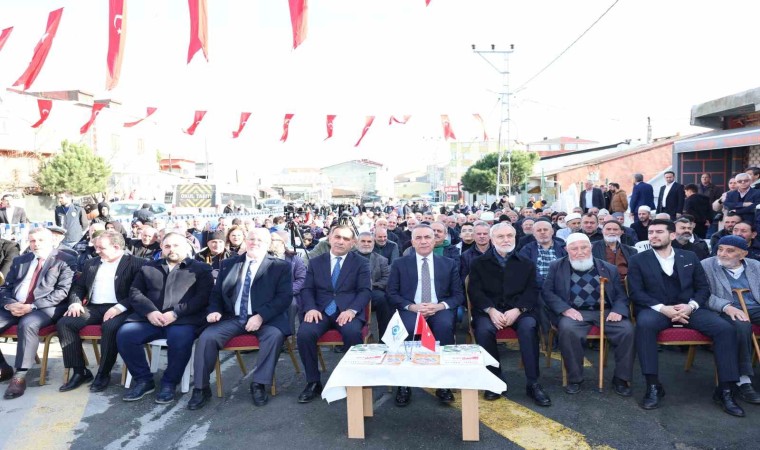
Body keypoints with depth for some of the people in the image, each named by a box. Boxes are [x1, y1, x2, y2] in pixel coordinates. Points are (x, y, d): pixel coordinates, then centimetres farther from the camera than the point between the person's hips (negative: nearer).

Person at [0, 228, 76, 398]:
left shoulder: (65, 260, -1)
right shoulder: (19, 260, 18)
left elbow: (62, 291, -9)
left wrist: (33, 306, -19)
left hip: (45, 307, -6)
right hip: (14, 307, 6)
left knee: (27, 324, -35)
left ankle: (20, 376, -23)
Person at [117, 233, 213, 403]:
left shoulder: (201, 268, 12)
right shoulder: (148, 267, 24)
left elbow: (203, 297, -1)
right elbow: (135, 292, 13)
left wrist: (176, 313, -13)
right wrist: (149, 311, -7)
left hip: (183, 319, -4)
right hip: (150, 318, 4)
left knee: (180, 339, -34)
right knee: (124, 334, -22)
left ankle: (169, 383, -9)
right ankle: (143, 380, -3)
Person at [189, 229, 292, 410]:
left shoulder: (280, 266, 2)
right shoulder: (228, 264, 15)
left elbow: (284, 297, -8)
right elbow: (216, 293, 17)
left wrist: (261, 316, -20)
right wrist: (214, 310, -6)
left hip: (265, 319, -3)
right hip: (232, 318, 3)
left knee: (275, 334, -32)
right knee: (207, 336, -20)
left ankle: (259, 384, -15)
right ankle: (201, 388, -2)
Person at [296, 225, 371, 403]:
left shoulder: (361, 263, 9)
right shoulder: (315, 262, 15)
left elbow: (365, 291, -1)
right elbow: (307, 289, 9)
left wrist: (351, 310, -19)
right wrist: (311, 308, -12)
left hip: (348, 311, -2)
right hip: (320, 310, 2)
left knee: (352, 333, -34)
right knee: (304, 334, -27)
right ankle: (313, 382, -7)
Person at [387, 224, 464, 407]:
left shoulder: (450, 264, 14)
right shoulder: (399, 264, 11)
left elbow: (458, 295, 8)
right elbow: (392, 294, 4)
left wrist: (440, 305, -13)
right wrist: (412, 306, -14)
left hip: (440, 310, 1)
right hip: (410, 310, 0)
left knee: (445, 326, -34)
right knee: (405, 329, -34)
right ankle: (404, 384, -19)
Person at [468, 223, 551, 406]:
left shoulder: (526, 263, 15)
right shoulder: (479, 263, 11)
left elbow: (532, 291, 5)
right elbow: (474, 291, 1)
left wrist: (517, 310, -15)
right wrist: (491, 310, -16)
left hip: (519, 309, 1)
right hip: (488, 310, -1)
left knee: (529, 327, -31)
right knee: (484, 330, -32)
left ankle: (532, 383, -20)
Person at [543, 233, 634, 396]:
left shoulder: (609, 268, 16)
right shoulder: (557, 267, 11)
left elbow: (621, 295, 12)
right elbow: (547, 292, 3)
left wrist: (618, 310, -11)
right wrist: (565, 309, -14)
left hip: (606, 311, 2)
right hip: (574, 312, -2)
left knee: (627, 330, -25)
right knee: (567, 330, -33)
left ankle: (621, 378, -4)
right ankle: (574, 378, -12)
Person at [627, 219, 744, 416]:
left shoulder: (690, 257, 13)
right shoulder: (638, 260, 4)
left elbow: (704, 288, 10)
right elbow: (636, 293, -4)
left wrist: (690, 306, -11)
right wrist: (662, 308, -18)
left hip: (689, 308, 3)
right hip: (656, 309, -3)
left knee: (725, 328, -21)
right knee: (644, 324, -37)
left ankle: (725, 390, -10)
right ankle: (653, 386, -30)